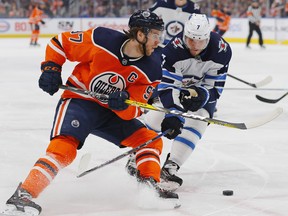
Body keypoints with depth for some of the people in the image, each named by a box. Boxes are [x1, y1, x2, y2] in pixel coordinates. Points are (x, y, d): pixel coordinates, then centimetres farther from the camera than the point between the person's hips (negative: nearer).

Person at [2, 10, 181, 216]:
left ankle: (151, 186, 10)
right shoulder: (101, 40, -21)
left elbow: (133, 111, -10)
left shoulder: (152, 70, -11)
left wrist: (124, 104, -31)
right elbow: (60, 42, -6)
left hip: (112, 111, 6)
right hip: (78, 101, -6)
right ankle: (24, 194, -31)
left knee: (150, 140, -2)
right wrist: (51, 68, -16)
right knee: (63, 148, -27)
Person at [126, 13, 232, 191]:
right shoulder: (173, 49, -36)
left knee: (197, 121, -20)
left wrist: (200, 95, -42)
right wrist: (173, 113, -50)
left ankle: (170, 167, -21)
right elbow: (166, 86, -38)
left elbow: (214, 89, -23)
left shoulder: (221, 51, -31)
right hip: (176, 84, 0)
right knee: (157, 117, -10)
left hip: (204, 88, 0)